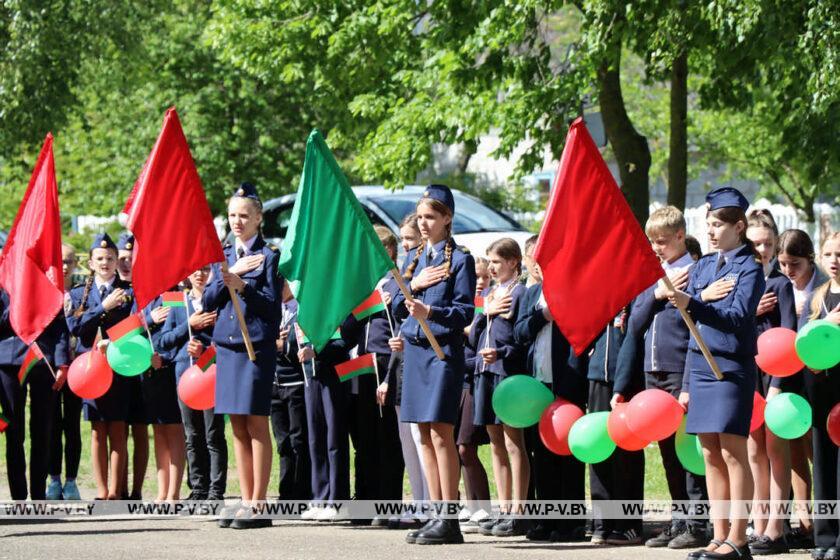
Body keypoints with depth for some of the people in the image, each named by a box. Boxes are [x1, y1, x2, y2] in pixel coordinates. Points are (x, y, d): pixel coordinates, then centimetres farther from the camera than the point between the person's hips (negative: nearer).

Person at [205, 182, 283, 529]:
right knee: (238, 427, 7)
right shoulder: (223, 256, 15)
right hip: (227, 345, 6)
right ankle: (246, 500, 11)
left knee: (257, 425, -4)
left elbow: (273, 303, -9)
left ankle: (258, 505, -2)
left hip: (257, 347, -6)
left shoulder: (269, 256, -3)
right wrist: (227, 276, -8)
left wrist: (243, 286, -20)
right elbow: (207, 301, 7)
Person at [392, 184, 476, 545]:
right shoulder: (413, 259, 15)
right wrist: (412, 286, -5)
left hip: (443, 352, -7)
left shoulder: (459, 260, -4)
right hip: (415, 350, 7)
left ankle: (450, 520, -9)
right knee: (425, 436, 6)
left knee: (441, 433, -10)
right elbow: (396, 308, 13)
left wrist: (430, 312, -24)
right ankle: (436, 514, 10)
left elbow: (465, 312, -9)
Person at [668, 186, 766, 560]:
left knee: (733, 454, -7)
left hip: (732, 367, -7)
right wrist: (687, 384, 15)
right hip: (701, 365, 7)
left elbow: (738, 317, -16)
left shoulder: (749, 268, -4)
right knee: (711, 455, 6)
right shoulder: (702, 267, 15)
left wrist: (693, 304, -27)